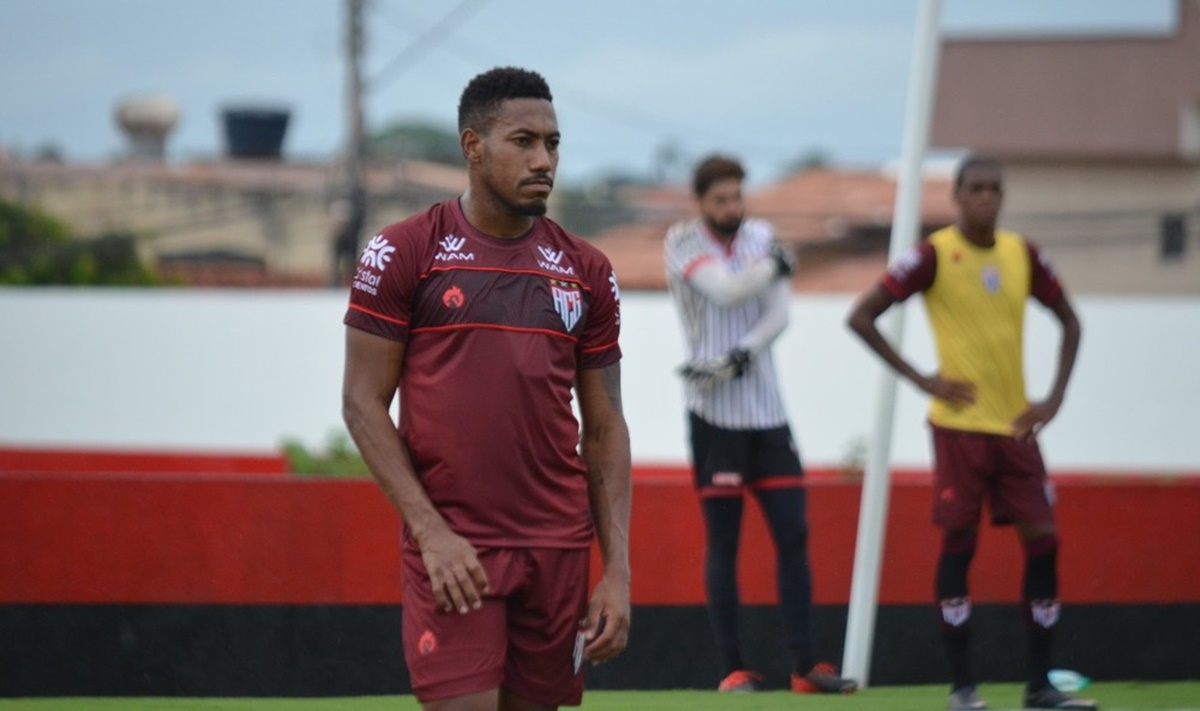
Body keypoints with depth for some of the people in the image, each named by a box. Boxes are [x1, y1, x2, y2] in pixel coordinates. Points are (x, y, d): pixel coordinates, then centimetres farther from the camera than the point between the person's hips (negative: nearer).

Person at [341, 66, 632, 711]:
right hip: (452, 549, -4)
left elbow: (604, 428, 12)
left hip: (558, 548, 4)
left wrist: (618, 571, 3)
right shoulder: (402, 253, -1)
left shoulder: (586, 271, 10)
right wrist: (430, 530, -12)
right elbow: (363, 403, -1)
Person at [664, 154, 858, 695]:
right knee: (722, 542, -2)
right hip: (714, 413, -4)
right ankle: (732, 669, 2)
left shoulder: (762, 237, 8)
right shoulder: (683, 242, -4)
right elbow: (726, 290, -22)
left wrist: (740, 356, -19)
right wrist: (775, 265, -6)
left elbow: (778, 315, -3)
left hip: (766, 409, 4)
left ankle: (803, 666, 3)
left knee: (793, 534, 0)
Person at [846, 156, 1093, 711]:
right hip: (959, 425, -4)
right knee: (958, 544, -6)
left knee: (1043, 541, -1)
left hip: (1015, 425, 5)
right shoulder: (934, 256, -7)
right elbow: (861, 316, -8)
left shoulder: (1023, 255, 6)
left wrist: (1054, 398, 5)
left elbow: (1069, 322, 18)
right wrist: (922, 380, -12)